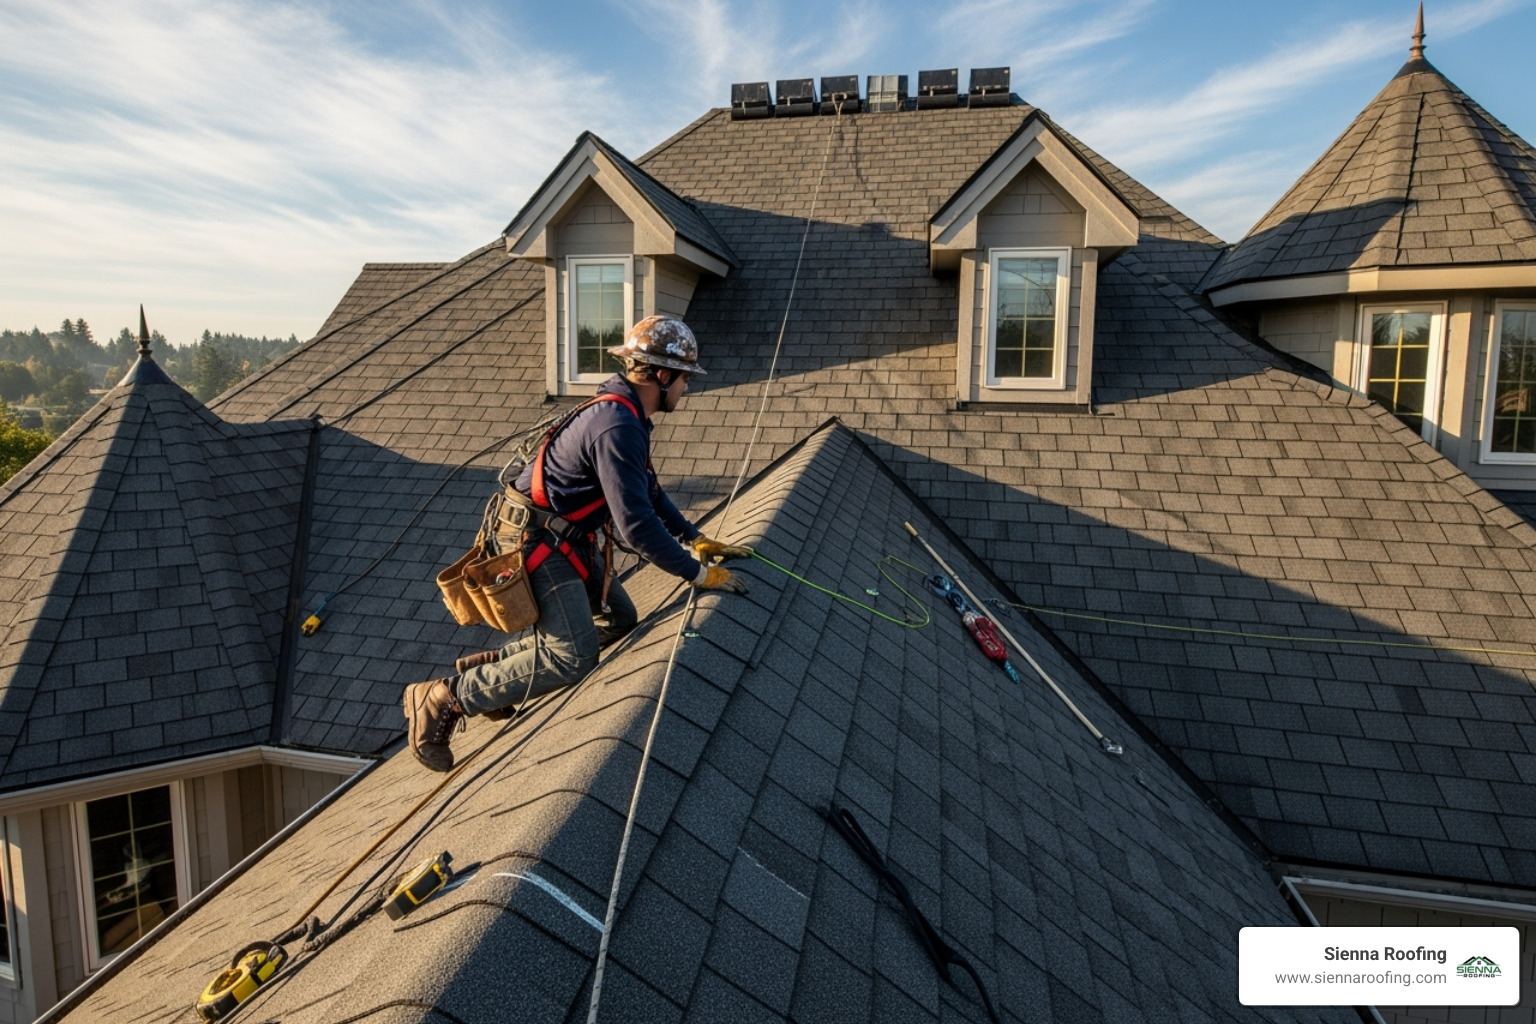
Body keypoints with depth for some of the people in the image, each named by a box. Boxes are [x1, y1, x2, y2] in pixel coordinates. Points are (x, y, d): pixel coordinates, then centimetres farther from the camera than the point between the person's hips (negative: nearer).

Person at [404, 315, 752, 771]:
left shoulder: (625, 415, 9)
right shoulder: (617, 426, -25)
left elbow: (650, 492, 19)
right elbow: (637, 526, -28)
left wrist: (697, 540, 13)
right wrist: (699, 573, -18)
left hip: (570, 540, 11)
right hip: (538, 542, -11)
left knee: (618, 620, 14)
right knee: (574, 657, -15)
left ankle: (490, 663, 18)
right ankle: (443, 700, -4)